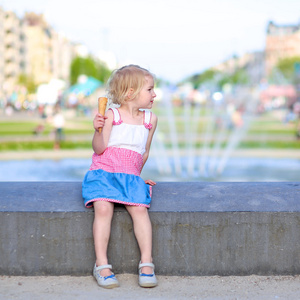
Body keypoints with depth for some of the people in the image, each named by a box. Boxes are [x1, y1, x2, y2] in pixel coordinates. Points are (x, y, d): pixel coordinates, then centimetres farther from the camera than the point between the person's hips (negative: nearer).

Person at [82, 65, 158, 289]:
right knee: (103, 208, -28)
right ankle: (102, 264, -21)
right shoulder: (111, 115, 0)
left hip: (130, 176, 3)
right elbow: (99, 149, -8)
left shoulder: (150, 119, 13)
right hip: (102, 172, -3)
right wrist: (98, 130, -24)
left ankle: (146, 263, -18)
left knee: (140, 209, -23)